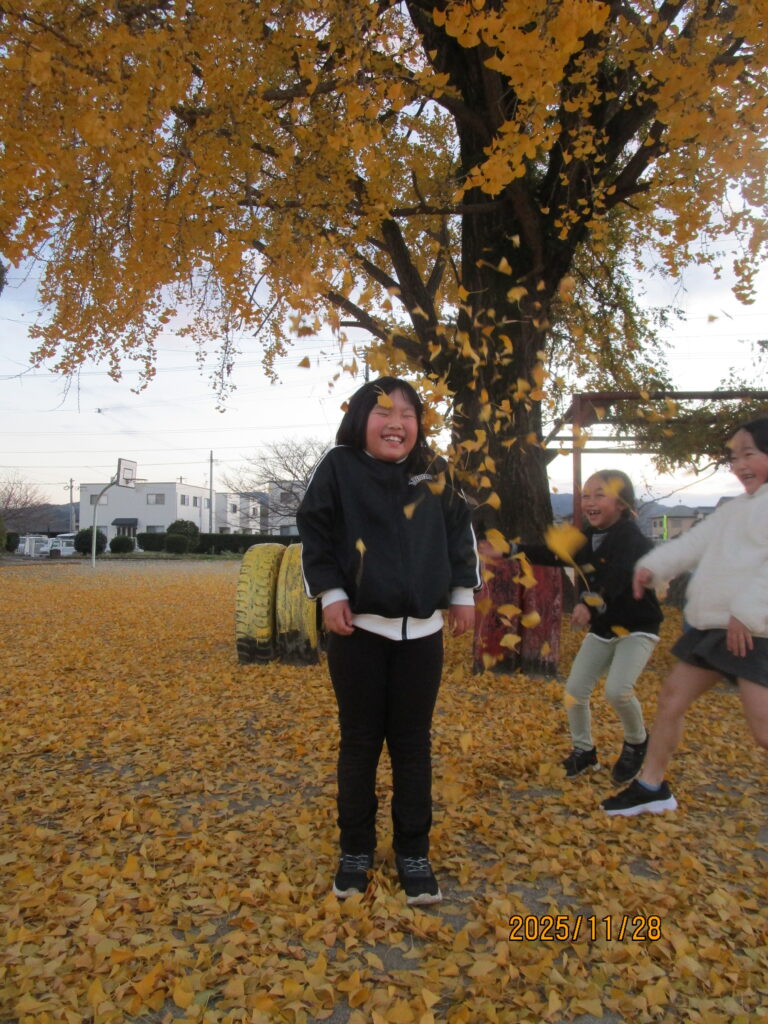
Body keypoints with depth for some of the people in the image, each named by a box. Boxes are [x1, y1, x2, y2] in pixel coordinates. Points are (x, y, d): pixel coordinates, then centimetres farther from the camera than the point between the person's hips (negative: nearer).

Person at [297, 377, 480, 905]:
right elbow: (314, 533, -1)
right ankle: (356, 850, 26)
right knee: (359, 742, 9)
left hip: (421, 631, 2)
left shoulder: (435, 473, 3)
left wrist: (464, 593, 11)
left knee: (413, 743, 10)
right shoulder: (338, 467, -4)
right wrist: (330, 594, -9)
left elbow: (461, 530, 13)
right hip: (357, 628, -2)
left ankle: (414, 853, 24)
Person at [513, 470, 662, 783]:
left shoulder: (631, 538, -21)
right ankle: (583, 751, 26)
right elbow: (553, 554, 6)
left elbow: (618, 576, -39)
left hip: (636, 628, -7)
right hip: (601, 628, 7)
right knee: (575, 690, 2)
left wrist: (591, 604, -56)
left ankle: (636, 743, 10)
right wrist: (513, 550, -6)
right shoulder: (587, 538, 3)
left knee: (617, 690, -22)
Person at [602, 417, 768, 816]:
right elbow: (692, 543, 7)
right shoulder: (733, 509, 17)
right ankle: (650, 787, 26)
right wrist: (653, 566, -8)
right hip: (711, 625, 9)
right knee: (671, 698, 12)